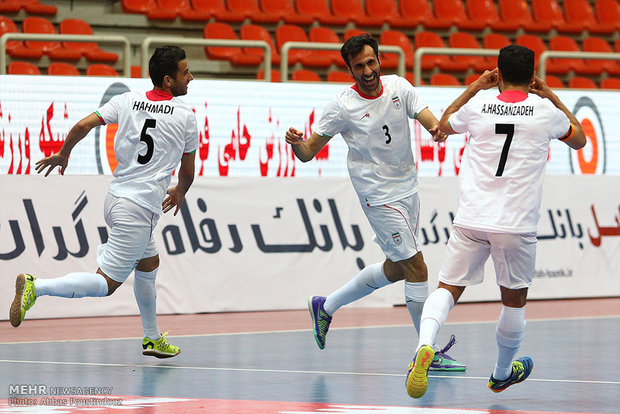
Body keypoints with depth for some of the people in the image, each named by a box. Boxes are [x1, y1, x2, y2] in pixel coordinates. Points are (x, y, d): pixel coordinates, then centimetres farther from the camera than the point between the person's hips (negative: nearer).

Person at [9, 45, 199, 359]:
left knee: (149, 265, 26)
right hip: (139, 209, -8)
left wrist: (63, 154, 14)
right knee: (106, 283, -8)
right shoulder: (186, 117, -6)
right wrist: (180, 193, 28)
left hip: (116, 197, 8)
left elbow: (83, 126, -5)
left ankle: (152, 339, 38)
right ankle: (35, 287, -23)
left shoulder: (127, 101, 4)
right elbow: (187, 172, 5)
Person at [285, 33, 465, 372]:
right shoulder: (342, 107, -13)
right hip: (379, 197, -6)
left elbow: (431, 121, -10)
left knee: (395, 269, 18)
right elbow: (309, 152, -9)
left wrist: (440, 128, -33)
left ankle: (326, 307, 33)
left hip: (408, 189, 6)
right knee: (416, 268, -10)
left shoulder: (399, 87, -2)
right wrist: (297, 143, -32)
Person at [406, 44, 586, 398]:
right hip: (517, 224, -1)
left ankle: (425, 344, -24)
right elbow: (579, 140, 23)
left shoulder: (478, 106, 3)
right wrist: (551, 96, 25)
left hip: (471, 220, 1)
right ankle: (503, 374, 34)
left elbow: (442, 126, 26)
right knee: (515, 299, 18)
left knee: (448, 289, 5)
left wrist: (474, 88, 28)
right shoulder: (544, 111, 0)